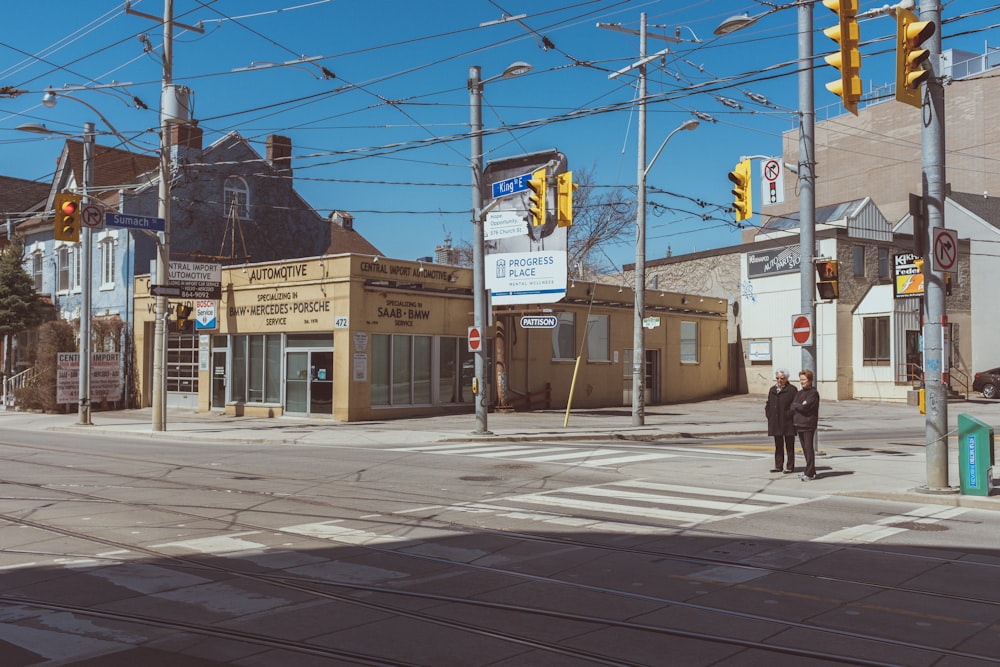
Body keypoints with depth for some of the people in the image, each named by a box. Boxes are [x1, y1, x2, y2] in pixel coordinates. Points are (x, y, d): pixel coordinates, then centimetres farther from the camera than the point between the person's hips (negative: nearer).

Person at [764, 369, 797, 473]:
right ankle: (778, 465, 19)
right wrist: (769, 416, 5)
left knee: (789, 446, 1)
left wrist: (790, 416, -15)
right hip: (776, 423, 6)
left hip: (787, 422, -6)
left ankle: (790, 466, 7)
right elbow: (768, 404, 16)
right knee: (778, 445, 12)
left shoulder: (792, 390, -5)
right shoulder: (772, 390, 14)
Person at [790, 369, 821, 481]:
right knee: (805, 449, 12)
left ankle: (810, 473, -6)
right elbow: (792, 407, 6)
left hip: (809, 425, -7)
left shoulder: (813, 393, -7)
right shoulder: (799, 393, 16)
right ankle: (810, 470, 20)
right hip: (799, 424, 7)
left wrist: (796, 405, -2)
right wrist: (800, 405, -11)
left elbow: (805, 407, -18)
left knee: (809, 449, -7)